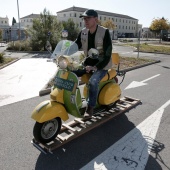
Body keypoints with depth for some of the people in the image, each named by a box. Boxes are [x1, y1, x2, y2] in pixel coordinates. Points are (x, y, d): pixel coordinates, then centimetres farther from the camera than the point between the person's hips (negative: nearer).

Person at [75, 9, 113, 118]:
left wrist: (95, 67, -33)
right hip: (88, 62, 6)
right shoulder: (83, 32, 1)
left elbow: (107, 55, -22)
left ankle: (90, 108, -14)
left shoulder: (104, 32, -17)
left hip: (102, 65, -6)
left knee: (93, 81, -32)